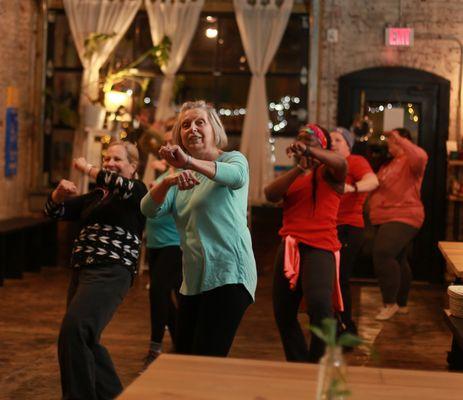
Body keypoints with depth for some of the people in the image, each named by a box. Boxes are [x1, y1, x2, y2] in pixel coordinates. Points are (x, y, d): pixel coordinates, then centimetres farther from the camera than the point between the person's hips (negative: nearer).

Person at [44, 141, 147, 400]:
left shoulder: (137, 190, 1)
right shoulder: (96, 197, 22)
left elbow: (124, 187, -24)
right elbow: (53, 211, 20)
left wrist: (88, 169, -12)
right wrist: (60, 192, -3)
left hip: (111, 273, -9)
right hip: (82, 271, 9)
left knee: (73, 332, -24)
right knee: (83, 339, 14)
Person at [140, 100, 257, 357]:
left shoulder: (232, 159, 0)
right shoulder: (182, 178, 17)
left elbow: (237, 176, -27)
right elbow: (149, 209, -2)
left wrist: (189, 161, -45)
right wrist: (168, 182, -24)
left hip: (228, 275, -7)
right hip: (193, 280, 7)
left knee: (207, 363, -14)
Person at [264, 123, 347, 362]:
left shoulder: (327, 172, 6)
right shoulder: (292, 176, 19)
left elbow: (341, 164, -19)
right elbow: (270, 194, -1)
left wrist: (308, 151, -35)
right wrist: (299, 170, -13)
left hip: (319, 247, -6)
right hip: (289, 247, 6)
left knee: (319, 306, -27)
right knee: (283, 313, 11)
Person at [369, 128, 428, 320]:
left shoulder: (409, 161, -8)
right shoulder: (388, 163, 21)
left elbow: (420, 157, -33)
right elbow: (376, 185, 29)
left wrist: (399, 139, -27)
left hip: (403, 217, -10)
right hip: (384, 219, 10)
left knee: (383, 254, -26)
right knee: (397, 261, 17)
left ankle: (390, 303, -17)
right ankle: (401, 304, 29)